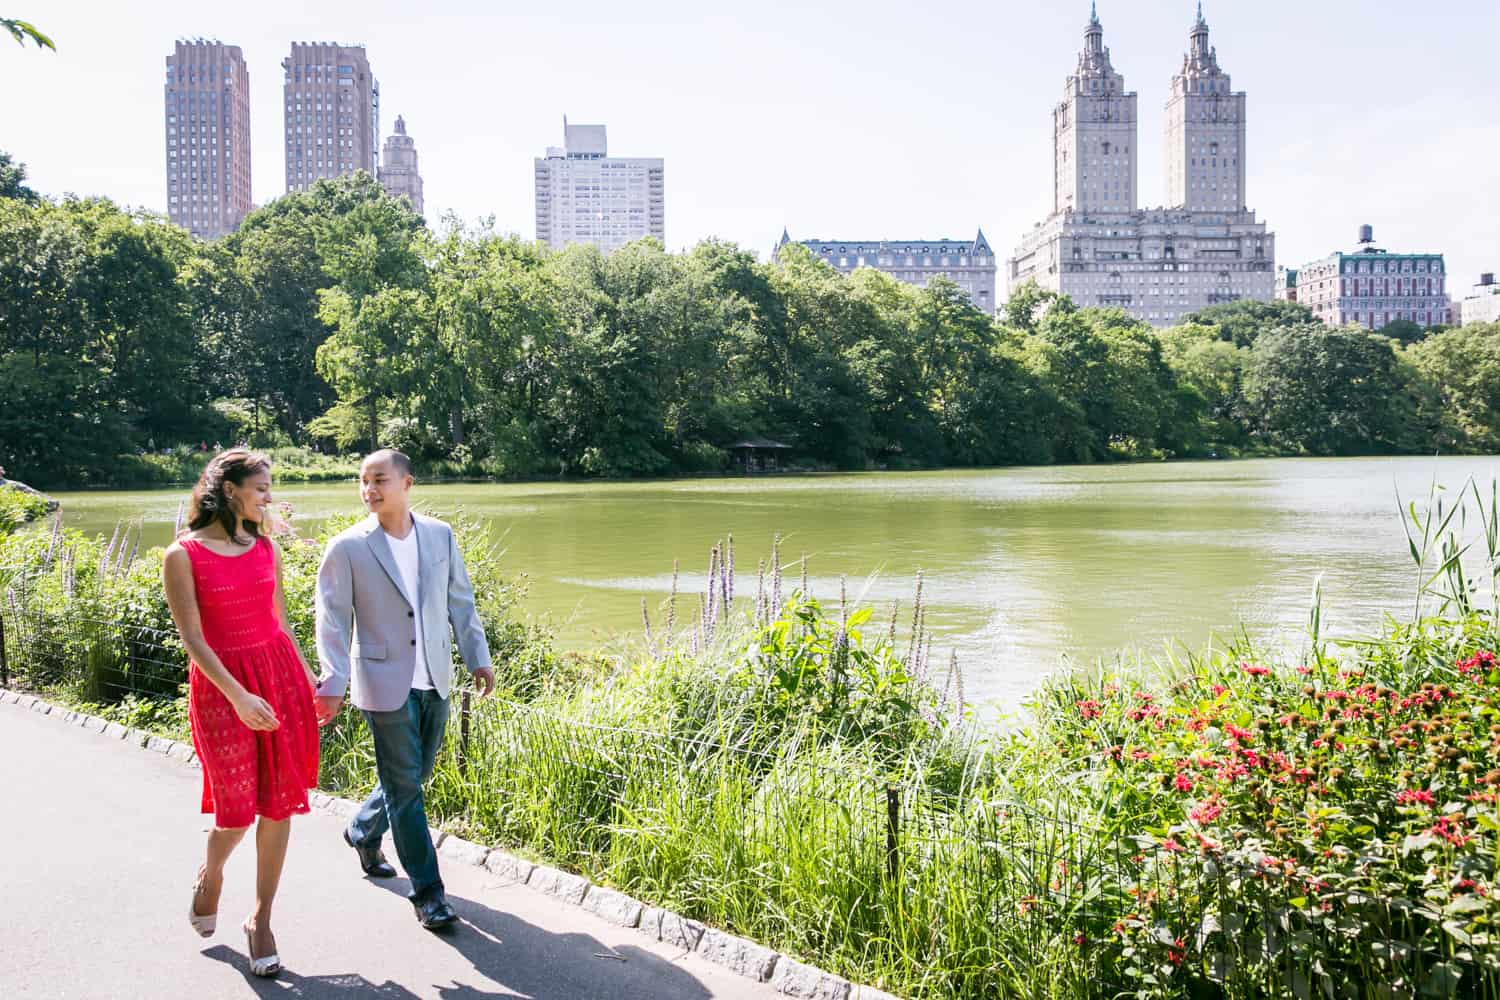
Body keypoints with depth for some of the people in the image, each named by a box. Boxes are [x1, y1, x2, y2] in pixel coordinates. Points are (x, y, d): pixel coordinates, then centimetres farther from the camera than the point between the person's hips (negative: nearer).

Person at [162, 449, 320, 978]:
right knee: (237, 806, 0)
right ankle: (210, 873, 35)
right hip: (221, 685, -4)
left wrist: (308, 678, 14)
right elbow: (192, 638, -12)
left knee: (279, 803, 4)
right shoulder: (184, 554, -8)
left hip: (279, 675, 4)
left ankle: (260, 920, 17)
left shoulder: (264, 548, 6)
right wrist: (239, 696, -21)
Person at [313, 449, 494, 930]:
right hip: (384, 682, -5)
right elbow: (332, 620, -8)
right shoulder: (347, 547, -8)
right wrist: (332, 684, -17)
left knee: (415, 775, 17)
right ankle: (427, 892, 8)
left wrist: (478, 657, 9)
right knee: (404, 785, -1)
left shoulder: (440, 535, 3)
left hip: (434, 681, 5)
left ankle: (363, 832, 45)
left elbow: (461, 601, 10)